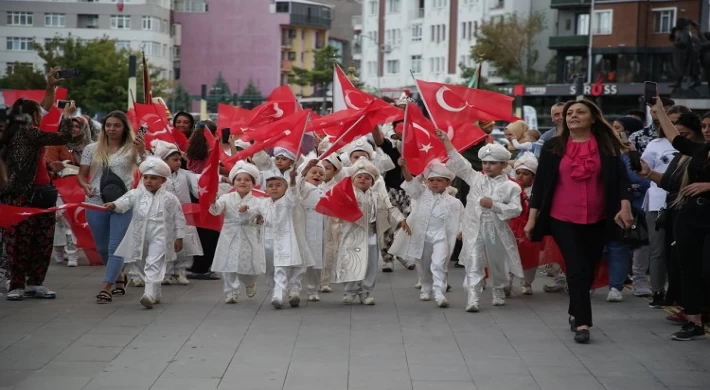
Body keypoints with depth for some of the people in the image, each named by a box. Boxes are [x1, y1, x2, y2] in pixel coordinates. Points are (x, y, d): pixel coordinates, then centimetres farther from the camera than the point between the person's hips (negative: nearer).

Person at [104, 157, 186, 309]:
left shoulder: (169, 198, -4)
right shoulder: (136, 194, -1)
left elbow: (178, 218, 2)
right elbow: (125, 201, -19)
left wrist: (179, 237, 1)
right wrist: (114, 205, -40)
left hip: (159, 238, -4)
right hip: (139, 238, 4)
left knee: (154, 265, -19)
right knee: (143, 265, 15)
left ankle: (150, 294, -28)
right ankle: (155, 294, 31)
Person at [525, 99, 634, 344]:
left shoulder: (607, 146, 3)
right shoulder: (553, 147, 3)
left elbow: (621, 178, -1)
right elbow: (540, 183, 3)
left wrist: (625, 205, -17)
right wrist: (532, 218, 0)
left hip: (597, 220, 2)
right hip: (563, 219, -1)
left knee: (588, 269, 11)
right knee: (577, 269, -8)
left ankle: (575, 313, 31)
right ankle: (582, 323, -9)